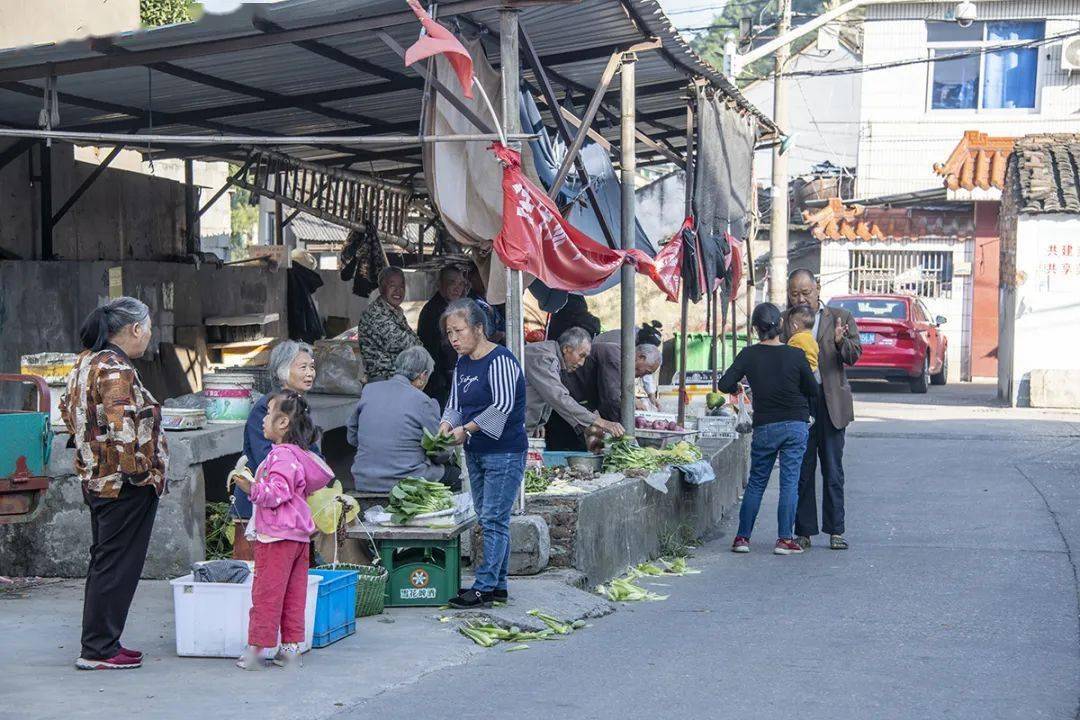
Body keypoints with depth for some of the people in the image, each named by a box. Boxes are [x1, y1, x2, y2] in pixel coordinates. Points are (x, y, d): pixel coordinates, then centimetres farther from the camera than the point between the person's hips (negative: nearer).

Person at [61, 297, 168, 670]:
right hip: (124, 485, -10)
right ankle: (98, 650, 1)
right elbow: (121, 427, -28)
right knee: (118, 566, -3)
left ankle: (98, 643, 23)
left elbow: (68, 408, 22)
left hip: (96, 480, 10)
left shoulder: (85, 363, 11)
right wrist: (137, 470, -20)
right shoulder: (116, 371, -20)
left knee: (103, 563, 16)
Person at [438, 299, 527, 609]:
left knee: (494, 519, -9)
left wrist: (467, 428, -21)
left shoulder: (500, 360, -14)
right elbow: (455, 404, 14)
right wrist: (446, 427, -7)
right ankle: (498, 585, 17)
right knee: (487, 519, 11)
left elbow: (503, 406, -22)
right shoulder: (462, 363, 13)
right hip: (475, 452, 9)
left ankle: (484, 587, -9)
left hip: (504, 452, -9)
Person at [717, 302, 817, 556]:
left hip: (764, 428, 1)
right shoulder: (796, 355, -8)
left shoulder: (749, 355, -7)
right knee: (790, 483, 3)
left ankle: (742, 537, 11)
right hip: (796, 425, -1)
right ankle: (784, 539, 0)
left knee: (755, 483, 12)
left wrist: (737, 388, 13)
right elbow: (812, 390, 0)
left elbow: (724, 385, -8)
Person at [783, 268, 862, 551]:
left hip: (831, 403, -1)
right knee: (801, 471, 4)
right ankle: (803, 531, 10)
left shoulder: (840, 317, 7)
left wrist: (841, 342, -23)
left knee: (833, 471, 3)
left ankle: (835, 530, 9)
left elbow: (853, 356, -2)